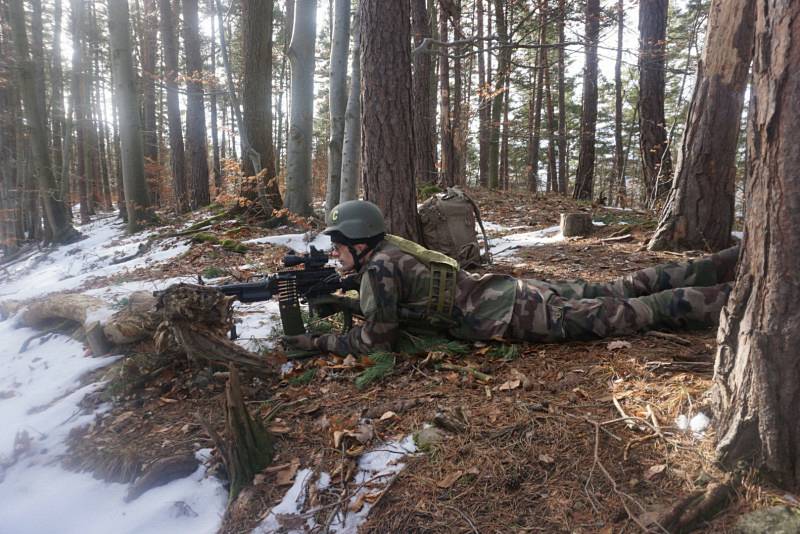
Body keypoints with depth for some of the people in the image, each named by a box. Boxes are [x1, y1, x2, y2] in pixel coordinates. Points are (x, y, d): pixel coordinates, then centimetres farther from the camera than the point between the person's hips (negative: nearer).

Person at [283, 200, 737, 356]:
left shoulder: (378, 267, -13)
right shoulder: (389, 251, 14)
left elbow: (379, 339, -13)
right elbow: (382, 307, 28)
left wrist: (317, 341, -4)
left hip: (505, 315, -8)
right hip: (507, 292, 8)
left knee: (616, 316, -5)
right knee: (609, 293, 13)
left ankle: (730, 300, 2)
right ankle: (716, 267, 21)